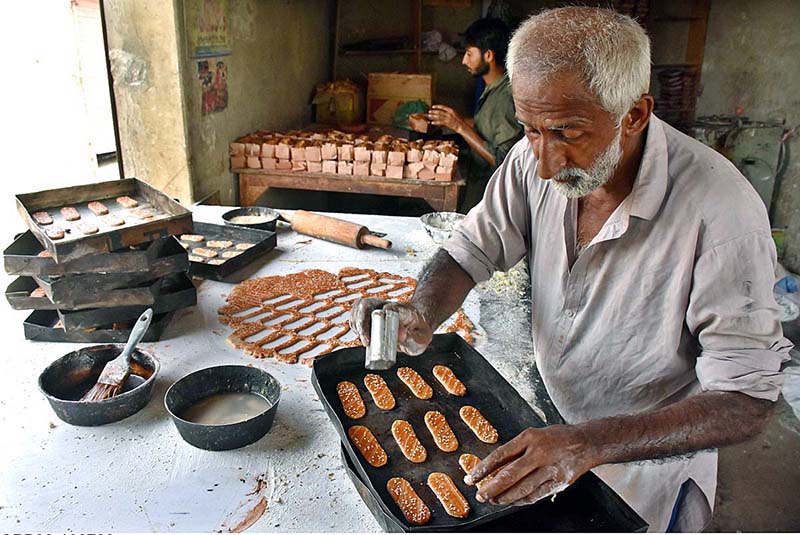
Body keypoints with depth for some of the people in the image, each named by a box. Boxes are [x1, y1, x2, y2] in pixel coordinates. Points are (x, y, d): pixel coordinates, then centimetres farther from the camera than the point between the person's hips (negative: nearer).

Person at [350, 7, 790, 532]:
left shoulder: (720, 210, -33)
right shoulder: (536, 158, -18)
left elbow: (748, 401, -30)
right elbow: (469, 251, -8)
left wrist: (590, 444, -43)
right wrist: (422, 316, -30)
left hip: (649, 462, -4)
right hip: (550, 425, 5)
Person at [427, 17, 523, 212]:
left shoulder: (506, 97, -22)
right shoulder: (492, 89, 7)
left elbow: (502, 161, -24)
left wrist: (461, 127, -22)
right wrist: (455, 120, 11)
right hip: (476, 182, 8)